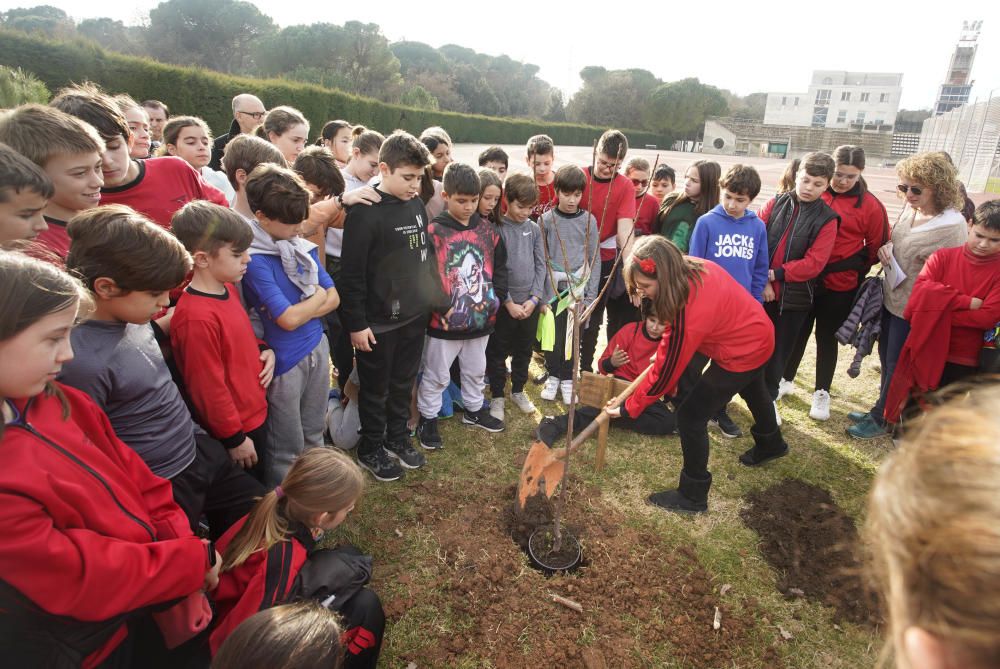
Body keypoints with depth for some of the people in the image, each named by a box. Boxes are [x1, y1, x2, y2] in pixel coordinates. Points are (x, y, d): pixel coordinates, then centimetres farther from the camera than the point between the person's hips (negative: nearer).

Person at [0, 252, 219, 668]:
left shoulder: (57, 401, -7)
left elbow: (135, 479, -2)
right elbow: (79, 582, -25)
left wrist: (185, 568, -8)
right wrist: (195, 561, -14)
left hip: (149, 593, 6)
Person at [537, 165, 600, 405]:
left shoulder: (588, 220, 0)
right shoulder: (546, 220, -2)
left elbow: (594, 259, 2)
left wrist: (591, 295, -1)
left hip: (579, 288, 0)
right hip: (552, 288, 0)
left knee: (573, 335, 6)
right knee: (552, 334, 5)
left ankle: (567, 378, 23)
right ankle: (553, 375, 25)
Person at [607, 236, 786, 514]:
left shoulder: (690, 313, -40)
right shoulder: (691, 268, -17)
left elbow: (666, 370, -31)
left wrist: (628, 408, -21)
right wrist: (667, 348, -3)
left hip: (742, 352, -10)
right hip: (756, 334, 10)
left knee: (690, 416, -7)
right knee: (752, 390, 35)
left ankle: (693, 496, 11)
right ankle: (770, 444, 66)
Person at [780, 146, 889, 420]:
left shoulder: (870, 206, -6)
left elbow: (876, 249, 0)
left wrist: (842, 268, -7)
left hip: (840, 287, -1)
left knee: (826, 337, 12)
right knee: (797, 333, 15)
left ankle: (822, 393, 27)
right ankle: (785, 380, 34)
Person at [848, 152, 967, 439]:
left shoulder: (952, 226, -21)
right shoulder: (910, 209, 0)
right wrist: (886, 248, -6)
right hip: (891, 299, 7)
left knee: (897, 367, 8)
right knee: (886, 359, 20)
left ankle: (881, 419, 26)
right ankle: (882, 409, 38)